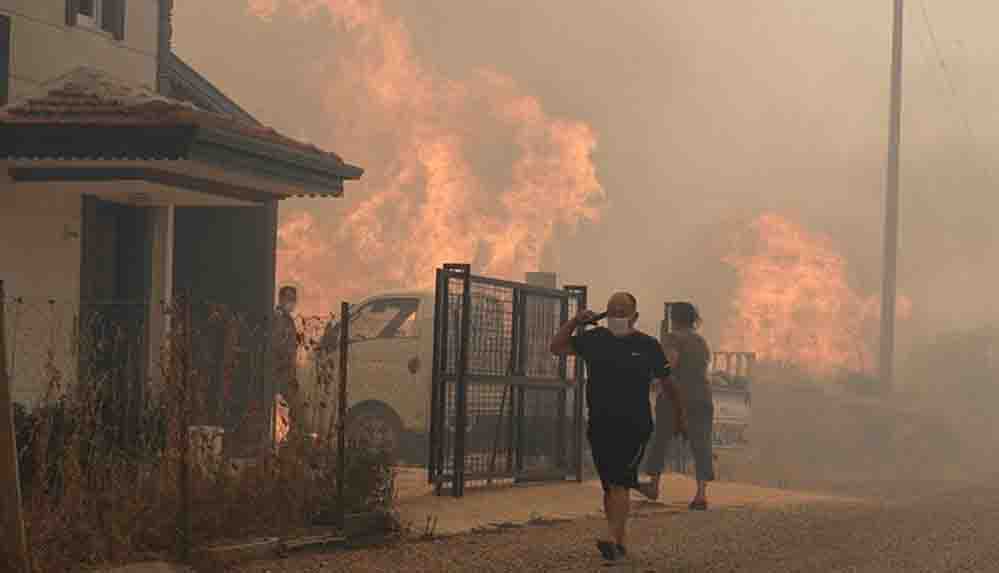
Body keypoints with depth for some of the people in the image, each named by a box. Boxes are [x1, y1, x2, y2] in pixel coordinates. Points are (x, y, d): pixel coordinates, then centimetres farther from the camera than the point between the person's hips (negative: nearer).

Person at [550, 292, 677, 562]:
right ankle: (622, 542, 18)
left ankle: (612, 539, -24)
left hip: (634, 427, -4)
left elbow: (667, 382, 9)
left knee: (620, 483, -16)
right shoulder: (595, 339, 8)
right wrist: (574, 322, -3)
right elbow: (557, 348, 11)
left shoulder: (648, 346, 1)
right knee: (610, 486, 9)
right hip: (600, 426, 4)